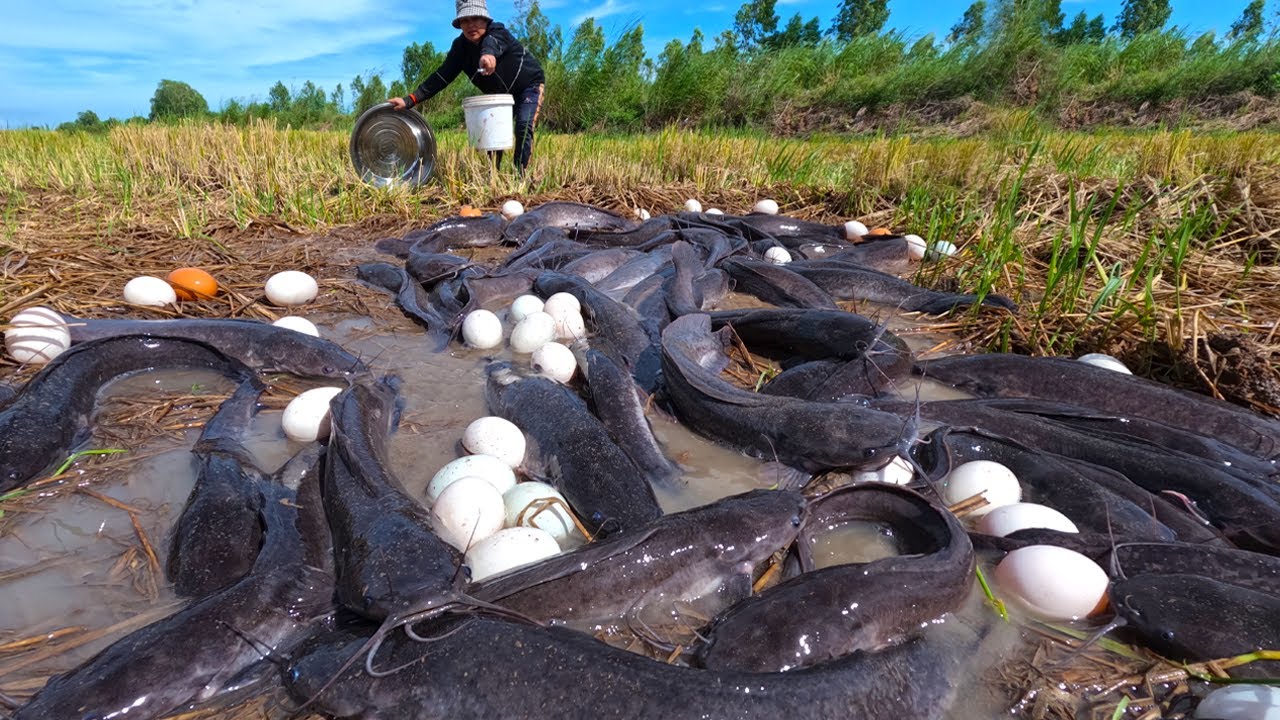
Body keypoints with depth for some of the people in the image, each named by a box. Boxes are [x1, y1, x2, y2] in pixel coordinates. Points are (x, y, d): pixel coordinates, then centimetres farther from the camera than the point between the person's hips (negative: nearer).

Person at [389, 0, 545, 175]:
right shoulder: (461, 46, -12)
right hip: (500, 94, 6)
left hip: (529, 85, -5)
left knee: (523, 126, -23)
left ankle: (520, 174, -18)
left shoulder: (498, 32, -26)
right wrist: (410, 100, -26)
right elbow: (442, 76, -17)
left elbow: (492, 41, -50)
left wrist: (488, 53, -76)